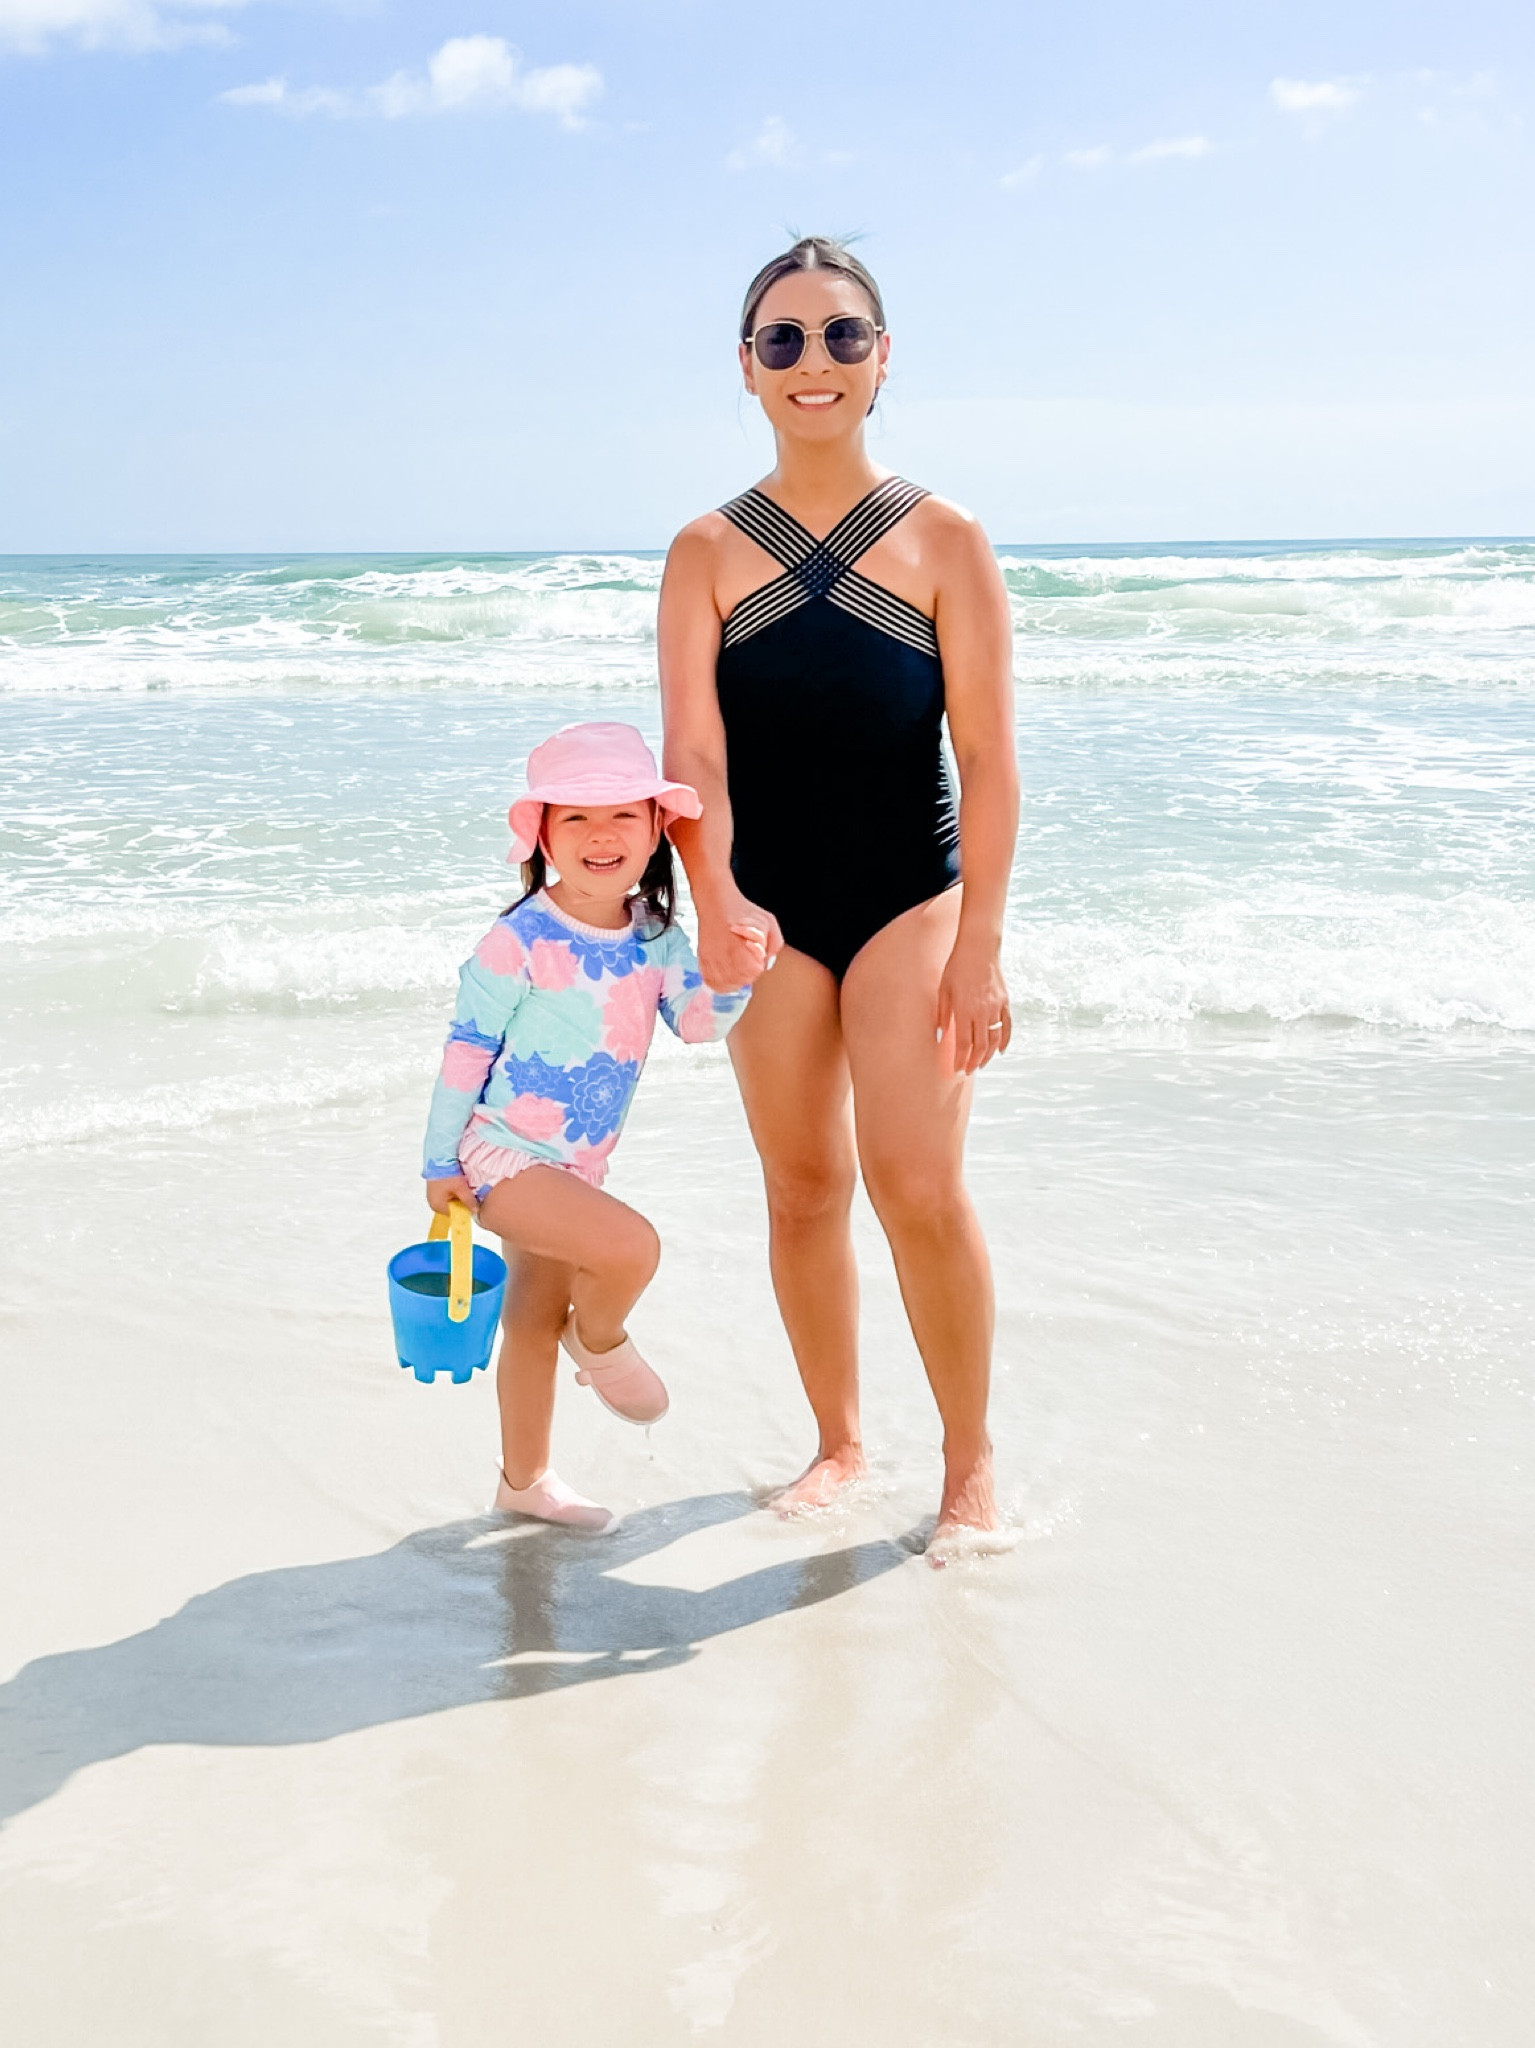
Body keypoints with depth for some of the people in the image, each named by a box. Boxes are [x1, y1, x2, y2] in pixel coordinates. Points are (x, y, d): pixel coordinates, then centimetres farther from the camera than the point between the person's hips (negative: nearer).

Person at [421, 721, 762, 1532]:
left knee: (533, 1323, 20)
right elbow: (467, 1050, -13)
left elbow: (695, 1022, -4)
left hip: (575, 1164, 7)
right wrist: (441, 1161, -9)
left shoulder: (655, 934, -1)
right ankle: (600, 1340, 6)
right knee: (630, 1247, -26)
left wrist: (732, 980, -24)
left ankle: (524, 1480, 35)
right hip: (502, 1156, -7)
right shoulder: (520, 941, -19)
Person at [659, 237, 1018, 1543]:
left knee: (917, 1186, -12)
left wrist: (979, 945, -10)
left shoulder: (944, 541, -1)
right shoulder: (708, 553, 2)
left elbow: (988, 759, -4)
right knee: (803, 1189, 8)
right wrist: (715, 904, -25)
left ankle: (971, 1456, 7)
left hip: (911, 896, -2)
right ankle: (840, 1443, 25)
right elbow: (695, 754, -7)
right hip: (769, 912, 2)